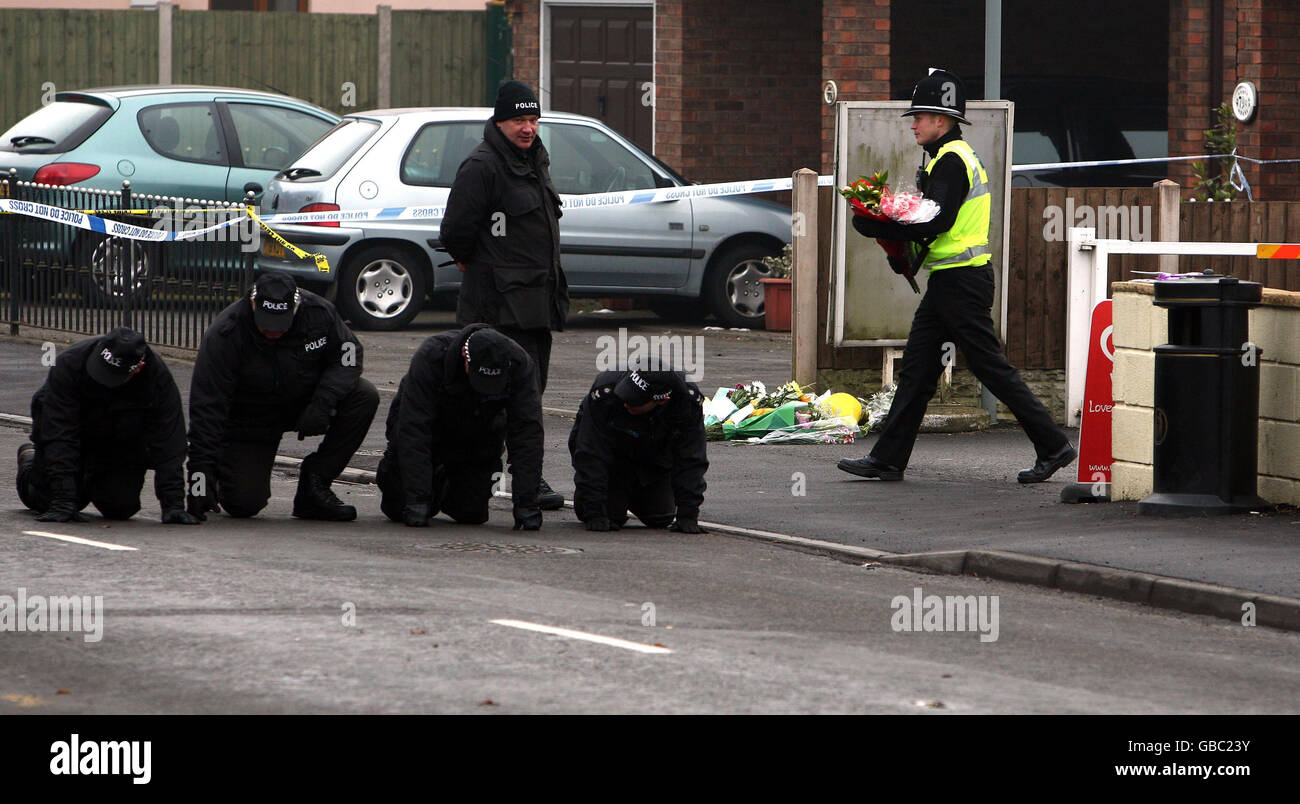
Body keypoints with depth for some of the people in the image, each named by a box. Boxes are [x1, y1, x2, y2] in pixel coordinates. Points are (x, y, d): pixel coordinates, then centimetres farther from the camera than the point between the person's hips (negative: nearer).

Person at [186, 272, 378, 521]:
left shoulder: (318, 312, -20)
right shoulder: (224, 336, -28)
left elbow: (348, 356, -8)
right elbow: (206, 408, -28)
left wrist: (323, 402, -28)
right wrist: (200, 478, -32)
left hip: (304, 404, 3)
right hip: (249, 422, -3)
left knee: (364, 397, -21)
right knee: (243, 504, -17)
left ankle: (314, 483, -13)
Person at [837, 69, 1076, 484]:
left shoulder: (951, 161, -15)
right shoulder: (953, 157, 18)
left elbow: (936, 223, -24)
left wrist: (876, 227, -19)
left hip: (961, 282, -10)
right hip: (950, 281, 10)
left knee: (991, 368, -6)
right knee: (916, 368, 8)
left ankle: (1053, 446, 0)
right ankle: (888, 460, 10)